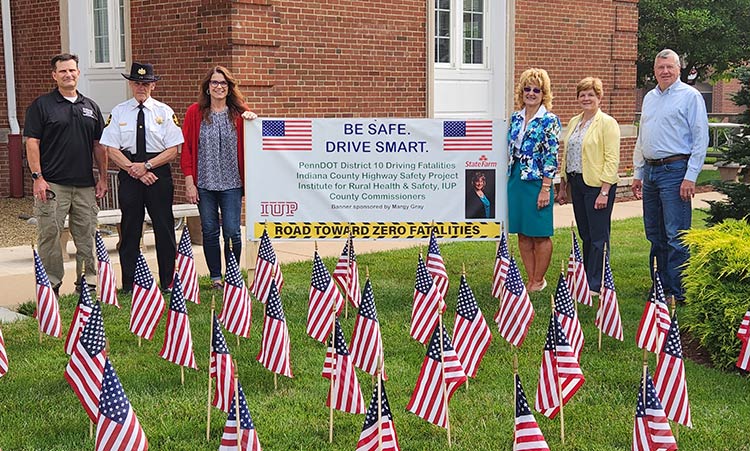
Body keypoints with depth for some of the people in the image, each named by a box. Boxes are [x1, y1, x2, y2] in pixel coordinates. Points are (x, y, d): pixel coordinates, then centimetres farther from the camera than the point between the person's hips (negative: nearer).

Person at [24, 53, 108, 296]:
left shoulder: (91, 107, 14)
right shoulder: (41, 105, 1)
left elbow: (99, 146, 17)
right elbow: (32, 142, -3)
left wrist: (103, 178, 10)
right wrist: (37, 177, -11)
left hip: (85, 185, 4)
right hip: (52, 184, -4)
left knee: (87, 237, 7)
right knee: (50, 235, -3)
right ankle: (51, 286, 4)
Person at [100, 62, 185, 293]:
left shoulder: (164, 112, 3)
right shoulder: (119, 112, 5)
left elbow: (173, 150, -1)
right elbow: (111, 149, 1)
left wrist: (146, 166, -12)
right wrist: (133, 169, -11)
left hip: (158, 173, 0)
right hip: (129, 176, 1)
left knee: (164, 228, 1)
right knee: (130, 229, 4)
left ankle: (168, 283, 10)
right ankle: (129, 285, 10)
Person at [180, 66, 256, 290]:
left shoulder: (238, 113, 4)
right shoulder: (195, 113, 2)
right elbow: (186, 147, 2)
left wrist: (253, 121, -17)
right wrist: (189, 181, -3)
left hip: (231, 183, 0)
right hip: (204, 183, 0)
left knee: (232, 232, -2)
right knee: (210, 232, 7)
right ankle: (215, 278, 17)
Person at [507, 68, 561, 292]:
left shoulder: (549, 121, -7)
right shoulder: (515, 118, 11)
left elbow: (551, 157, -11)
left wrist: (545, 188, -15)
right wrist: (507, 180, 13)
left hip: (537, 181, -6)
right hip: (515, 180, 6)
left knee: (540, 235, 2)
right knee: (523, 234, 10)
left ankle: (539, 280, 12)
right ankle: (530, 279, 19)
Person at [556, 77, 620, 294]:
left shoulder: (607, 123, -7)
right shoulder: (573, 122, 15)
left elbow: (612, 160, -12)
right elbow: (566, 156, 19)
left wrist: (604, 192, -18)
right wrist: (563, 187, 16)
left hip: (598, 185, -7)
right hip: (577, 184, 7)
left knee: (598, 236, -4)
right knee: (585, 235, 12)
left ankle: (595, 286, -1)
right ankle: (586, 280, 19)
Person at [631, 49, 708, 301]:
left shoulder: (690, 96, -4)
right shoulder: (650, 98, 17)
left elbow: (701, 139, -9)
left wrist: (691, 176, -15)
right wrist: (638, 173, 17)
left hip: (675, 170, -7)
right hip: (651, 171, 7)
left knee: (676, 236, -8)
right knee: (655, 235, 12)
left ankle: (678, 293, -3)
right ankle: (660, 287, 22)